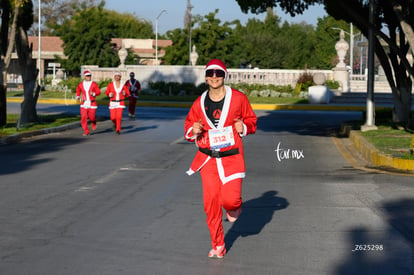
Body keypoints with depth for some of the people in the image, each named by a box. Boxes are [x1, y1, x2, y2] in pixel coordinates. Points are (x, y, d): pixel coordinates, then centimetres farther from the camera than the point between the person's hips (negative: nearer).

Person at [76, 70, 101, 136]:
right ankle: (86, 131, 0)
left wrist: (93, 94, -20)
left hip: (92, 103, -2)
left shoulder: (94, 84, -3)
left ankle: (94, 123, 40)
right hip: (84, 104, 2)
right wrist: (78, 96, 7)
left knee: (91, 117, 2)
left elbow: (99, 92, -2)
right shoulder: (81, 84, 4)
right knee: (83, 117, -9)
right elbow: (78, 90, 23)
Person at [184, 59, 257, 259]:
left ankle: (234, 208, 25)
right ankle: (218, 246, 15)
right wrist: (193, 131, -9)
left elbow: (251, 121, 10)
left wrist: (244, 127, -12)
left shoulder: (238, 98, -2)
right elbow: (188, 127, 14)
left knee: (230, 198, -16)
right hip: (208, 159, 2)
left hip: (232, 158, -2)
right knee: (211, 201, -1)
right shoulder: (199, 103, 4)